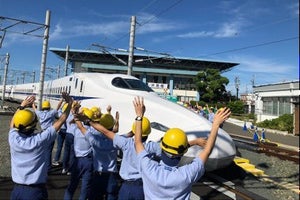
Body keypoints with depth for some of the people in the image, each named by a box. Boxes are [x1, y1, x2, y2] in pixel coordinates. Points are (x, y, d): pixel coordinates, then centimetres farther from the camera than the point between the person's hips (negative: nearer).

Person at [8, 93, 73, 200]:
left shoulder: (13, 139, -13)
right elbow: (60, 121, -11)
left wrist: (22, 106, 14)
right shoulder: (40, 139, -22)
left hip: (17, 189, 4)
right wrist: (70, 104, -1)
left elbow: (13, 123, 11)